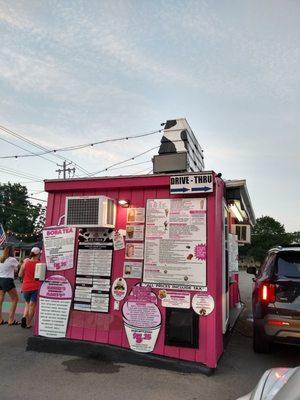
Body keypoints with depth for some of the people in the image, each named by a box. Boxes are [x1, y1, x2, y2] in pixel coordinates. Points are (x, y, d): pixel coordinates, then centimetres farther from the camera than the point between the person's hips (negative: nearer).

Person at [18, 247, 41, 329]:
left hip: (26, 287, 2)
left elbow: (20, 275, 4)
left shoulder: (25, 263, -4)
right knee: (32, 305, 9)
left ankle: (24, 317, -3)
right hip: (35, 287, -2)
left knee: (27, 304, 21)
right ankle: (28, 324, 13)